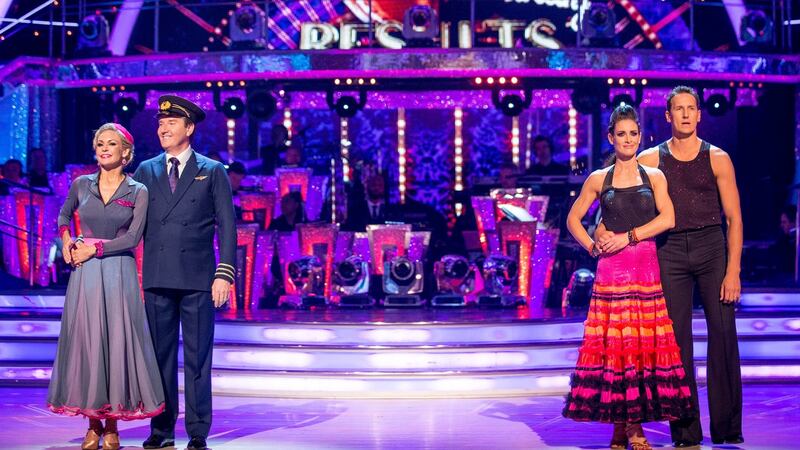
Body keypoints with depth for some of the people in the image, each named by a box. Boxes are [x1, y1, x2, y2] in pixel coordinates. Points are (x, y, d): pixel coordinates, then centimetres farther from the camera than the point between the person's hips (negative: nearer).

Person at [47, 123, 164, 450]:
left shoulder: (138, 192, 1)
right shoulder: (81, 185, 8)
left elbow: (132, 237, -7)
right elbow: (63, 216, 25)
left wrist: (94, 248, -10)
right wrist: (66, 240, 7)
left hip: (119, 273, -2)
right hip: (86, 274, 2)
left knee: (117, 342, -4)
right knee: (85, 341, -1)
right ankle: (93, 423, 8)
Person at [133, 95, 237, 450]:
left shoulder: (213, 172, 4)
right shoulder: (146, 171, 12)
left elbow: (227, 226, 1)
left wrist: (225, 273, -8)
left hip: (198, 279, -3)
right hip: (157, 278, 3)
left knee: (198, 358, 1)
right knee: (160, 356, 7)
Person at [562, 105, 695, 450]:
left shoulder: (654, 176, 9)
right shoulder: (598, 179, 8)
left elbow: (668, 218, -3)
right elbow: (573, 219, 13)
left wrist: (629, 236, -10)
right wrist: (593, 247, 0)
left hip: (646, 267, 1)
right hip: (611, 269, -1)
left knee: (645, 341, -2)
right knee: (613, 341, -3)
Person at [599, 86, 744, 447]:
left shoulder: (717, 158, 5)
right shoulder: (651, 159, 7)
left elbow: (734, 217, 2)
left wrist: (733, 270, -7)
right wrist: (603, 228, -10)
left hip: (712, 247, -1)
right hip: (670, 251, 1)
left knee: (723, 333, -4)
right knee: (677, 339, 1)